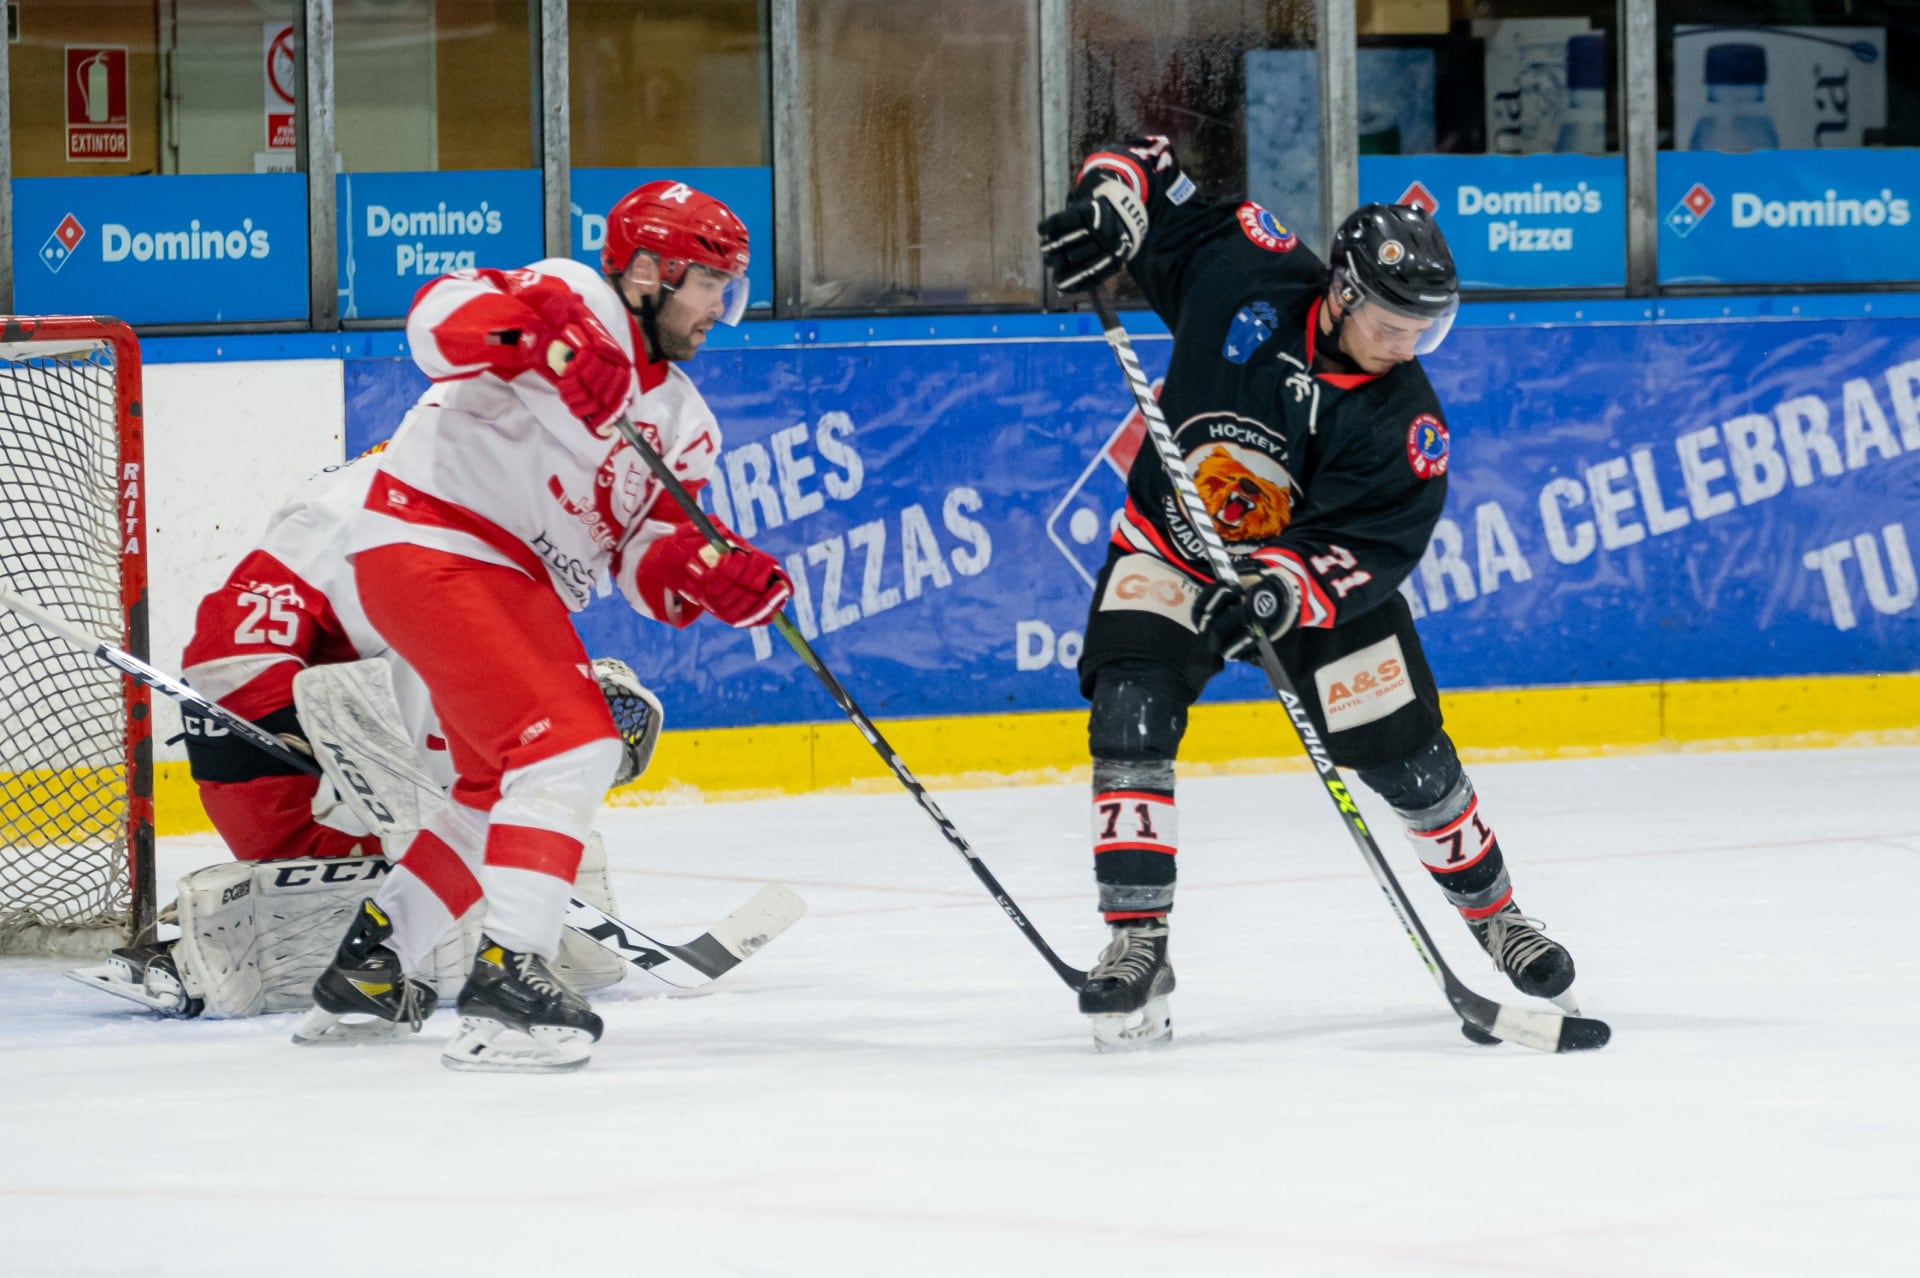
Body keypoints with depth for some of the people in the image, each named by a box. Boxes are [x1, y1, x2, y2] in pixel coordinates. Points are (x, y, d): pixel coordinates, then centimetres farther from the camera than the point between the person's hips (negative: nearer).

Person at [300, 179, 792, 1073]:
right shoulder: (579, 302, -9)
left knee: (503, 786, 23)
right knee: (571, 746, -21)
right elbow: (442, 316, -26)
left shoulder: (682, 418, 16)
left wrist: (717, 577, -14)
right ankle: (508, 981, -26)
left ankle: (368, 969, 37)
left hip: (511, 582, 11)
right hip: (434, 549, -11)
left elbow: (651, 562, 8)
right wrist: (545, 337, -44)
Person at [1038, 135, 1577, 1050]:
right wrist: (1110, 206, -31)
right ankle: (1136, 945, -20)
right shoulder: (1245, 275, -22)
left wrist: (1283, 589, -41)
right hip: (1171, 547, 0)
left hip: (1318, 568, 1)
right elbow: (1156, 176, -10)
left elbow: (1375, 544, -24)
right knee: (1131, 714, -22)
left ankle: (1491, 912, 31)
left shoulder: (1402, 417, -22)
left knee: (1404, 753, 4)